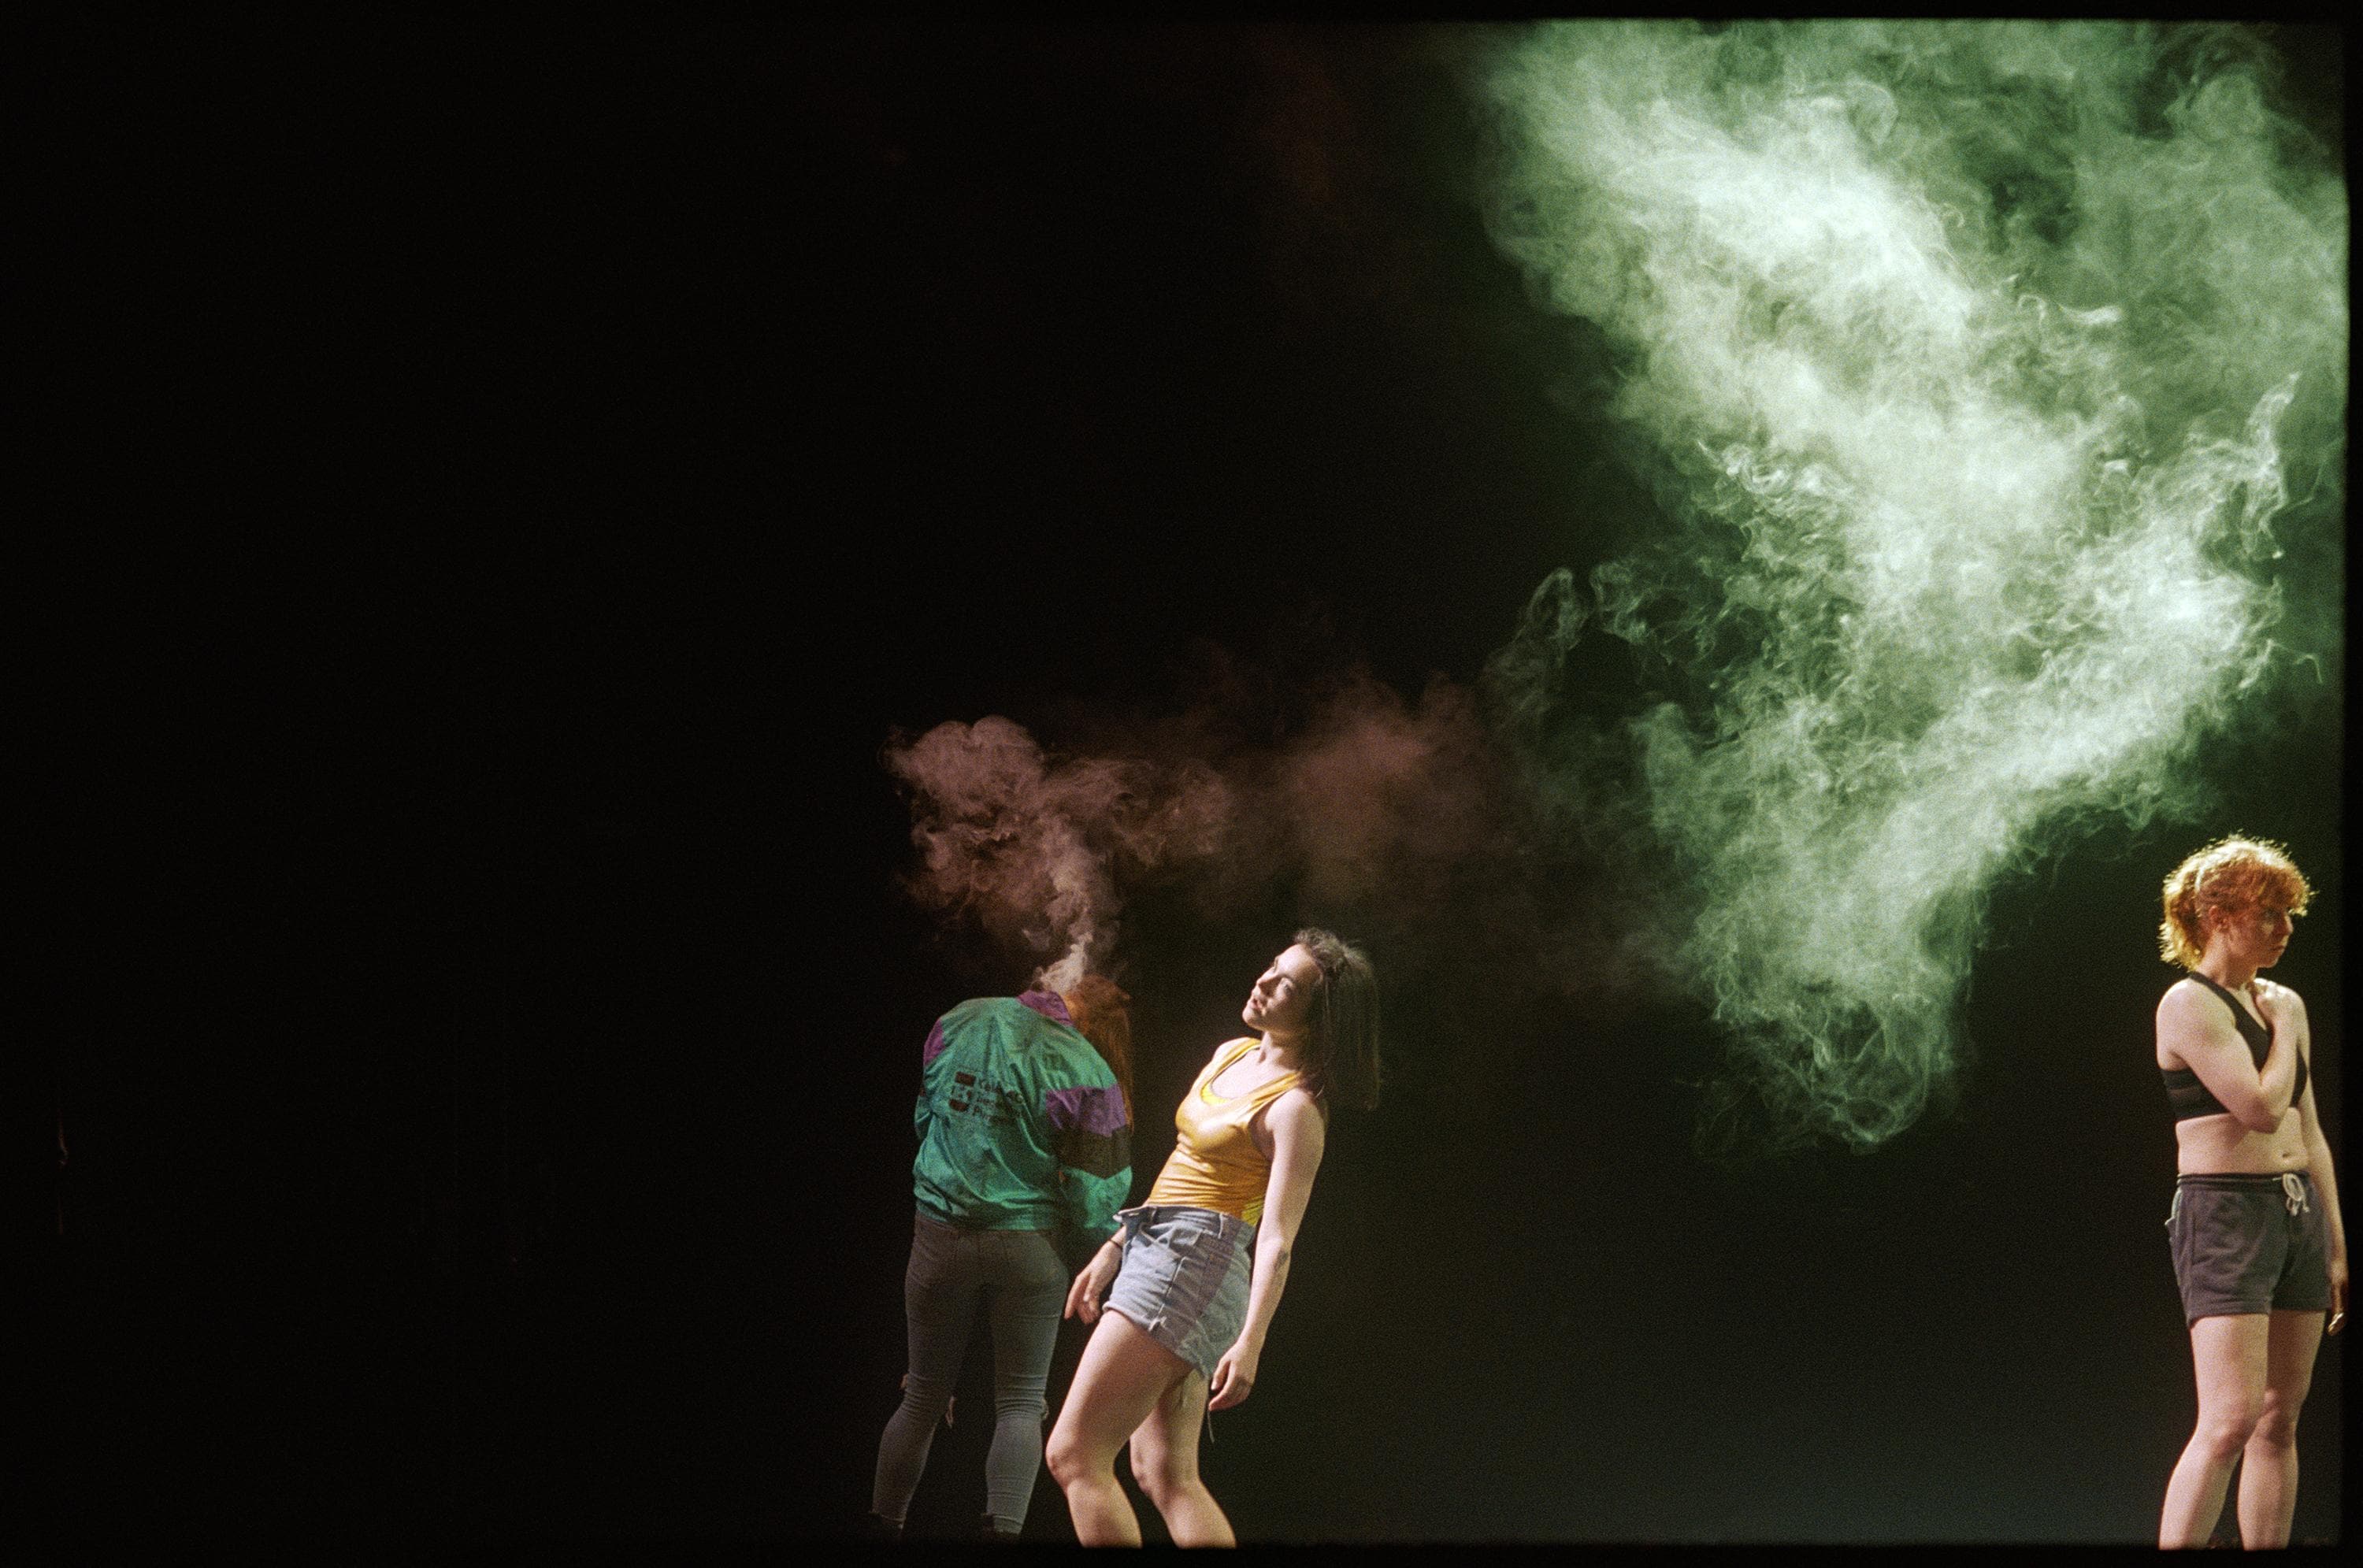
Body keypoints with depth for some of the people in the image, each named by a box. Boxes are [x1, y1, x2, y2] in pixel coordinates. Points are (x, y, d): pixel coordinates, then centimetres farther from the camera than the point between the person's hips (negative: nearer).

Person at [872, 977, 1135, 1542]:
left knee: (925, 1394, 15)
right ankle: (1004, 1530, -10)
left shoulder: (959, 1023, -1)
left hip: (939, 1235, 3)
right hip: (1027, 1247, -3)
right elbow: (1094, 1199, -11)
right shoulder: (1086, 1075, -13)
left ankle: (883, 1525, 18)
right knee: (1021, 1403, 6)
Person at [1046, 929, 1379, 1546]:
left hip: (1193, 1263, -9)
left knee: (1074, 1455, -11)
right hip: (1153, 1254, 9)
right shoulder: (1231, 1056, 14)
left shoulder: (1296, 1107, -12)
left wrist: (1251, 1344, -27)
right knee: (1167, 1476, 7)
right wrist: (1113, 1251, 25)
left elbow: (1278, 1240, -19)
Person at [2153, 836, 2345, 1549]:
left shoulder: (2283, 1003, 15)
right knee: (2231, 1420, -17)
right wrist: (2286, 1029, -3)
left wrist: (2337, 1242, 19)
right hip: (2225, 1215, -8)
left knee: (2281, 1419, 6)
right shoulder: (2189, 1004, -9)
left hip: (2298, 1212, 8)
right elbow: (2261, 1109, -19)